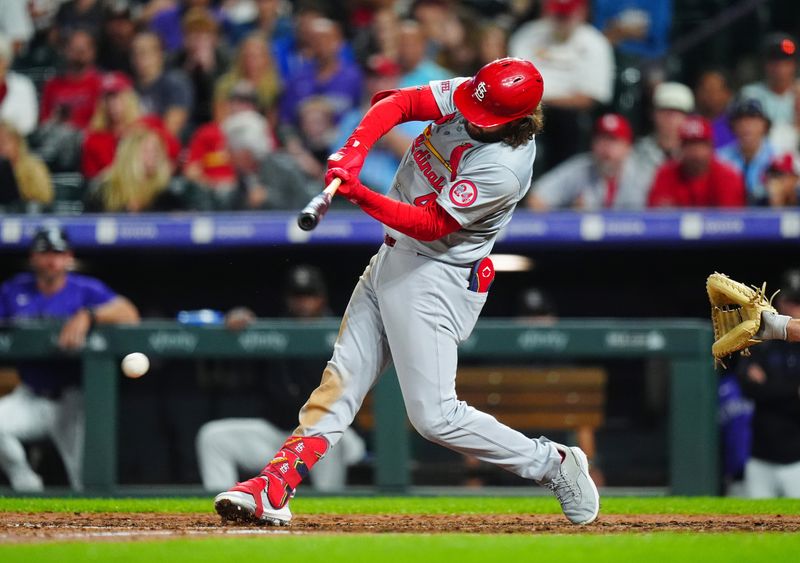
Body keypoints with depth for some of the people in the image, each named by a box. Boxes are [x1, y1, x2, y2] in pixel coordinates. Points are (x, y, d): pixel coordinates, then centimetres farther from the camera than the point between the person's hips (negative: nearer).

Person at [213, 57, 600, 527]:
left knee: (434, 414, -10)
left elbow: (431, 225, -26)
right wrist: (355, 151, -24)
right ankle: (273, 491, 3)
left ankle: (553, 465, 5)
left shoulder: (505, 167, -27)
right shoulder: (465, 97, -5)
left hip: (438, 274, -8)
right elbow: (397, 103, -7)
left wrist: (361, 196, -37)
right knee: (342, 380, 4)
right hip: (392, 259, 8)